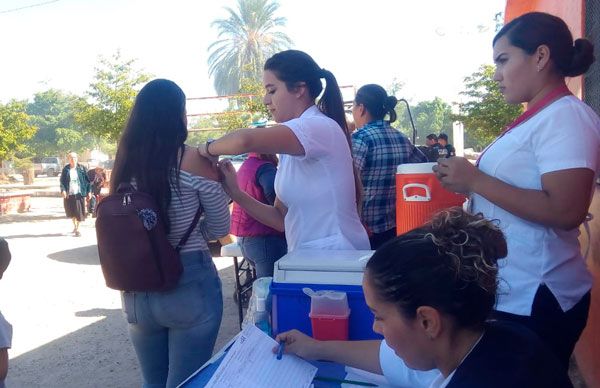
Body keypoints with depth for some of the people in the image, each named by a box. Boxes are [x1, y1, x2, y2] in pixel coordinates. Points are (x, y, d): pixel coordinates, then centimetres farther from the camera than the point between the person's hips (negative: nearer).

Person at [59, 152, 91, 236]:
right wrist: (63, 190, -14)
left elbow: (87, 180, 3)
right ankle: (75, 226, 35)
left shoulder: (81, 168, 2)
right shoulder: (66, 169, 4)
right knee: (71, 212, 12)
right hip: (69, 194, 2)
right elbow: (62, 181, 2)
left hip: (79, 193, -2)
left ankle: (77, 229, 8)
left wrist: (88, 192, -1)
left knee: (79, 212, -3)